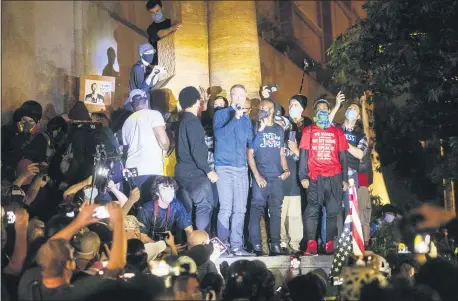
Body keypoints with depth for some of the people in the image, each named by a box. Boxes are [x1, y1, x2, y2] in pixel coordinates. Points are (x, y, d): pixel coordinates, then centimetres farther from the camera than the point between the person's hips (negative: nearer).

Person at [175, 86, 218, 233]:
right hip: (194, 171, -10)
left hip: (185, 170, 10)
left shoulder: (182, 120, 15)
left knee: (196, 206, 13)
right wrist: (208, 170, -17)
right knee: (205, 206, -8)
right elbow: (196, 149, -20)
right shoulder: (192, 120, -14)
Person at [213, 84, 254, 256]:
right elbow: (219, 135, -13)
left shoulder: (246, 119, 16)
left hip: (242, 169, 5)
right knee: (226, 208, -11)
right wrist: (235, 118, -18)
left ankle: (236, 246, 6)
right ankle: (223, 245, -4)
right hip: (224, 168, -5)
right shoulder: (221, 114, 4)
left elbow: (251, 142, 13)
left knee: (240, 210, 2)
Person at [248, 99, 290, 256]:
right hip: (261, 177, -4)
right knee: (257, 210, -7)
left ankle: (275, 245, 10)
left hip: (277, 178, 4)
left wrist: (286, 169, 1)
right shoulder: (256, 129, 4)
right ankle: (256, 245, -4)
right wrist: (257, 175, -8)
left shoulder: (279, 130, 14)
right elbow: (250, 154, 1)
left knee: (276, 212, 5)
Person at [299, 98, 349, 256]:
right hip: (315, 178, -2)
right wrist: (303, 176, -5)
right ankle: (311, 245, -10)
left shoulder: (337, 132, 14)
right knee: (312, 211, -8)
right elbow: (303, 154, 5)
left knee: (333, 212, 1)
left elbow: (343, 156, 14)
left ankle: (330, 244, 5)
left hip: (334, 178, 2)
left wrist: (345, 178, 7)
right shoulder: (308, 131, 10)